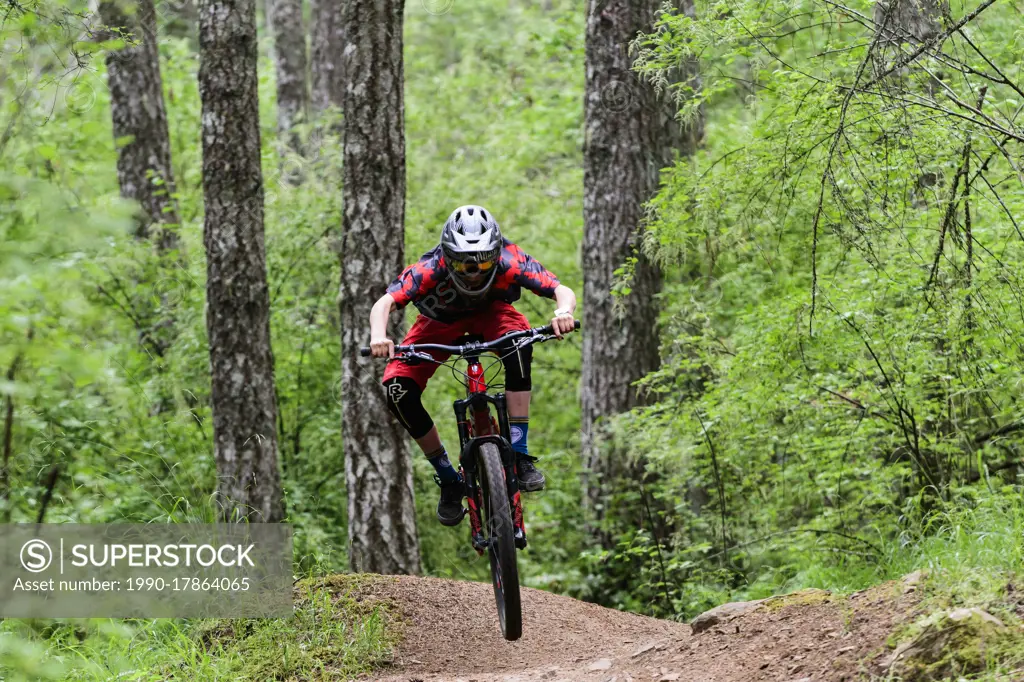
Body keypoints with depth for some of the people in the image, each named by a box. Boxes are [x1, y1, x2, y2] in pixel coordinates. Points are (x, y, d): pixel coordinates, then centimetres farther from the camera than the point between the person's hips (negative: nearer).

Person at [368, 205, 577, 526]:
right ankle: (448, 479, 0)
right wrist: (379, 336, -70)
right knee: (398, 391, -21)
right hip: (441, 322, 0)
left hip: (490, 314, 0)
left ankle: (519, 455, -30)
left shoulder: (510, 263, -35)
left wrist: (563, 312, -63)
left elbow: (562, 290, -40)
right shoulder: (430, 270, -38)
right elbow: (384, 303, -49)